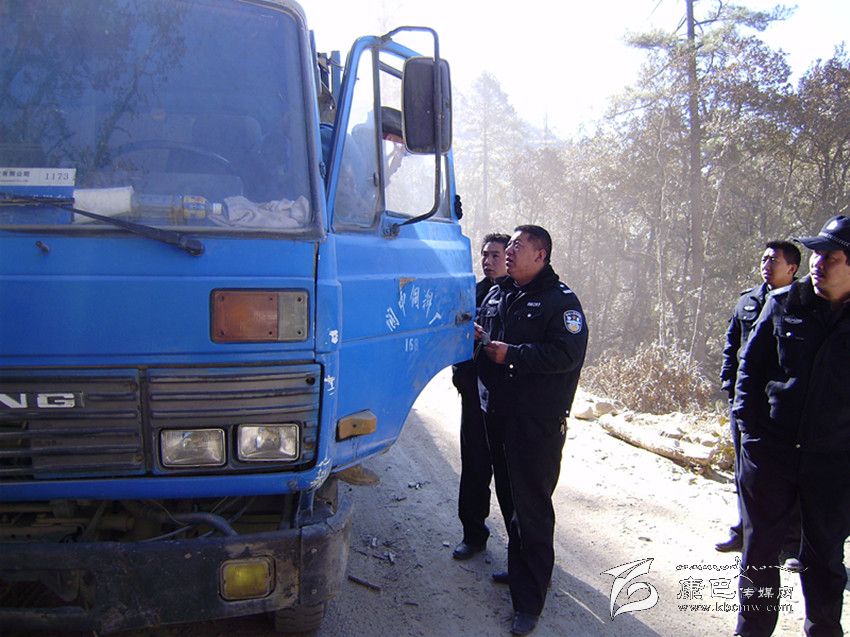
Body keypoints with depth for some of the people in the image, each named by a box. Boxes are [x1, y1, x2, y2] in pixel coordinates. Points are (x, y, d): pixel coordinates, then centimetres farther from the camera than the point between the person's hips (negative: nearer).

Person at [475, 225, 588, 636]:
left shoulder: (560, 299, -10)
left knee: (532, 505, -3)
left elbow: (567, 353, -21)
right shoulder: (496, 295, 14)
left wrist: (511, 354, -21)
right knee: (508, 496, 18)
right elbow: (482, 333, 25)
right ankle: (520, 567, 37)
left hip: (538, 421, -8)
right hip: (497, 414, 8)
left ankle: (529, 599, 6)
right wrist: (476, 336, 1)